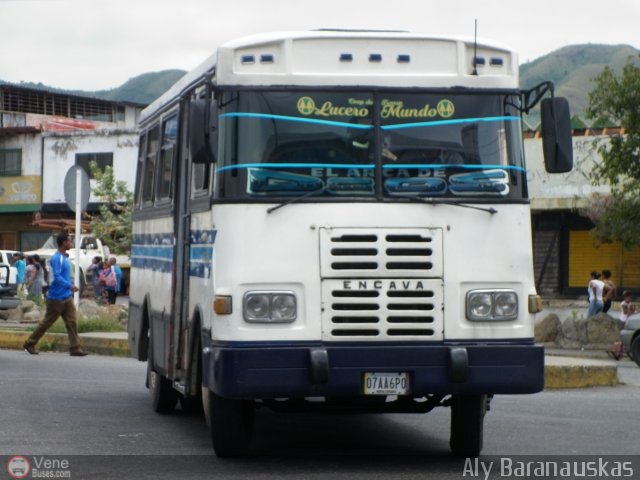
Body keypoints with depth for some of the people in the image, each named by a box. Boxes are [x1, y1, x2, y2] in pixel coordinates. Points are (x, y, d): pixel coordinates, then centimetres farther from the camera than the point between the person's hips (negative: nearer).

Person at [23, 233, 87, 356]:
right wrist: (70, 286, -31)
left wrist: (71, 287, 19)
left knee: (72, 322, -1)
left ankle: (75, 348, -4)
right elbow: (57, 277, -25)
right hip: (57, 298, -8)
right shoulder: (56, 258, -15)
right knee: (47, 322, 1)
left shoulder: (64, 258, 14)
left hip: (67, 298, 8)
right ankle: (30, 344, 14)